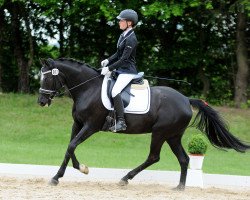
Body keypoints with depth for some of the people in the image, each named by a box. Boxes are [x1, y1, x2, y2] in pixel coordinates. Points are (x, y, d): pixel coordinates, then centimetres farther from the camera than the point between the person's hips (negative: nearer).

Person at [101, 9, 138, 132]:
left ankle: (121, 122, -28)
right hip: (120, 70, 11)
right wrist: (108, 61, 4)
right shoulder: (123, 35, 11)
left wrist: (109, 68, -20)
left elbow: (124, 59, -21)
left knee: (115, 91, -28)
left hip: (128, 71, -11)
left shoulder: (131, 39, -18)